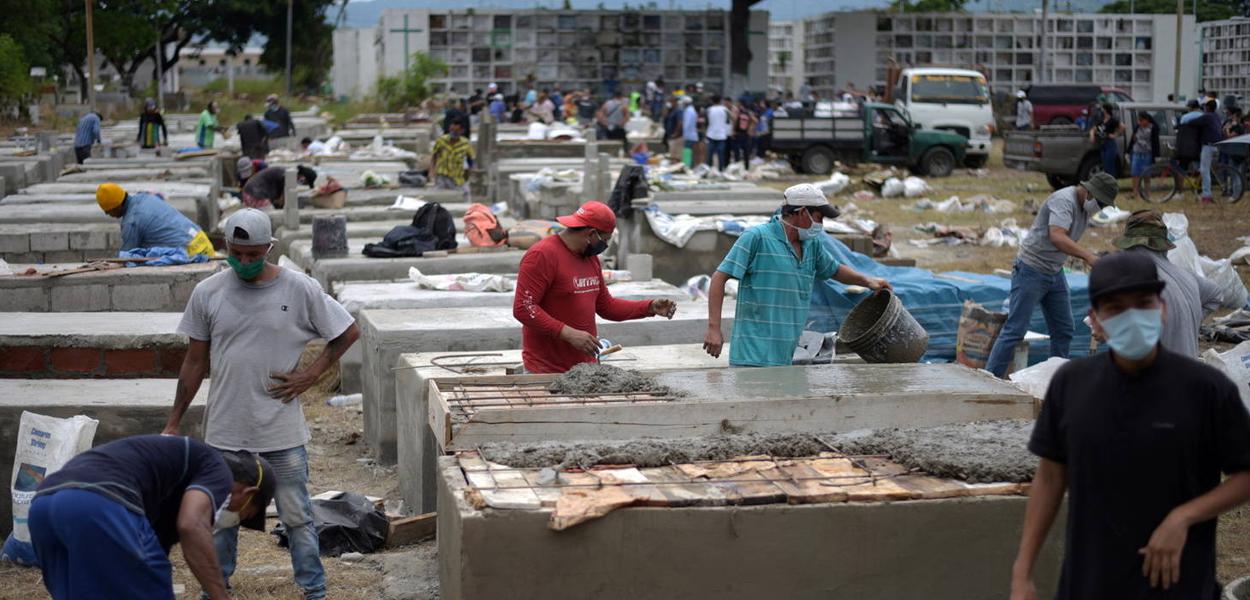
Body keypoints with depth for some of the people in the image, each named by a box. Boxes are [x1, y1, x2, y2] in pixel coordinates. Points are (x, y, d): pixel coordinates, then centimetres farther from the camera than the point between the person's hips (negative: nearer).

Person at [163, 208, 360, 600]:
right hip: (225, 431, 2)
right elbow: (195, 362, 6)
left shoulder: (300, 289, -7)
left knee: (297, 517, 6)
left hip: (282, 432, -2)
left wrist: (311, 374, -6)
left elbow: (349, 332, 3)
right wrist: (174, 424, 7)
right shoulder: (207, 293, -2)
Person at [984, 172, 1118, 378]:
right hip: (1031, 271, -9)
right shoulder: (1064, 200, -21)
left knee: (1064, 330, 10)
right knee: (1015, 330, -10)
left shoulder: (1085, 206, 9)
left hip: (1055, 272, 9)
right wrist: (1088, 256, -43)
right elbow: (1056, 237, -36)